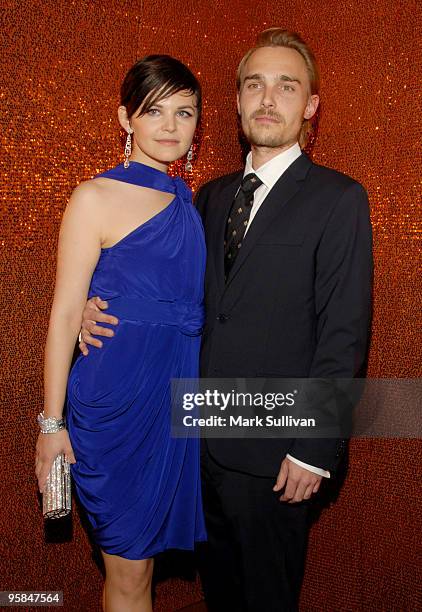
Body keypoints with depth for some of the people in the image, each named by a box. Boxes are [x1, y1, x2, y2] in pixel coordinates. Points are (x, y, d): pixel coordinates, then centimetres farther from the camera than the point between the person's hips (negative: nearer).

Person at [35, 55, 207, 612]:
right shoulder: (96, 199, -8)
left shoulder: (191, 203, 9)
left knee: (139, 554, 19)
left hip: (179, 394, 5)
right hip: (117, 397, -5)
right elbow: (65, 314, -9)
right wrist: (52, 420, -9)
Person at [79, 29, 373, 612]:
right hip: (205, 438, 6)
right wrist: (102, 308, -5)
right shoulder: (213, 195, 9)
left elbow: (344, 336, -13)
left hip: (274, 454, -5)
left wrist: (315, 452, -15)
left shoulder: (338, 198, -10)